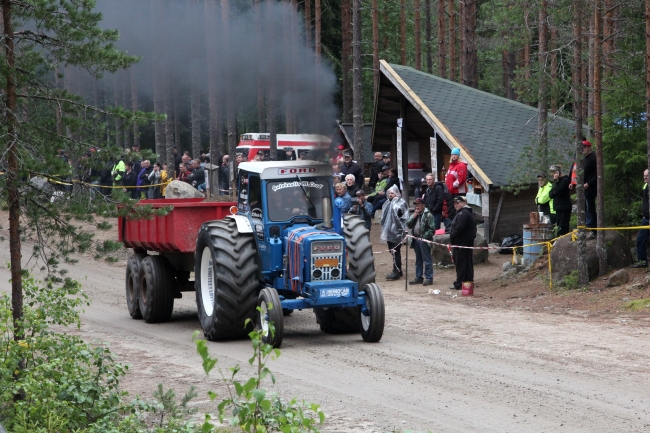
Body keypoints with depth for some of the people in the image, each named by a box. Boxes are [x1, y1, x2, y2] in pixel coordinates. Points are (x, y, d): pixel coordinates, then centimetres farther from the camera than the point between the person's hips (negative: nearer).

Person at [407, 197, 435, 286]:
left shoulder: (428, 215, -9)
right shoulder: (415, 214, 17)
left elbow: (432, 229, -13)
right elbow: (409, 225, 10)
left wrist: (424, 237, -16)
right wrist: (413, 217, -3)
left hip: (424, 240, -8)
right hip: (416, 240, 8)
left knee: (427, 260, -4)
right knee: (418, 260, 15)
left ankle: (429, 278, -1)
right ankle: (418, 277, 22)